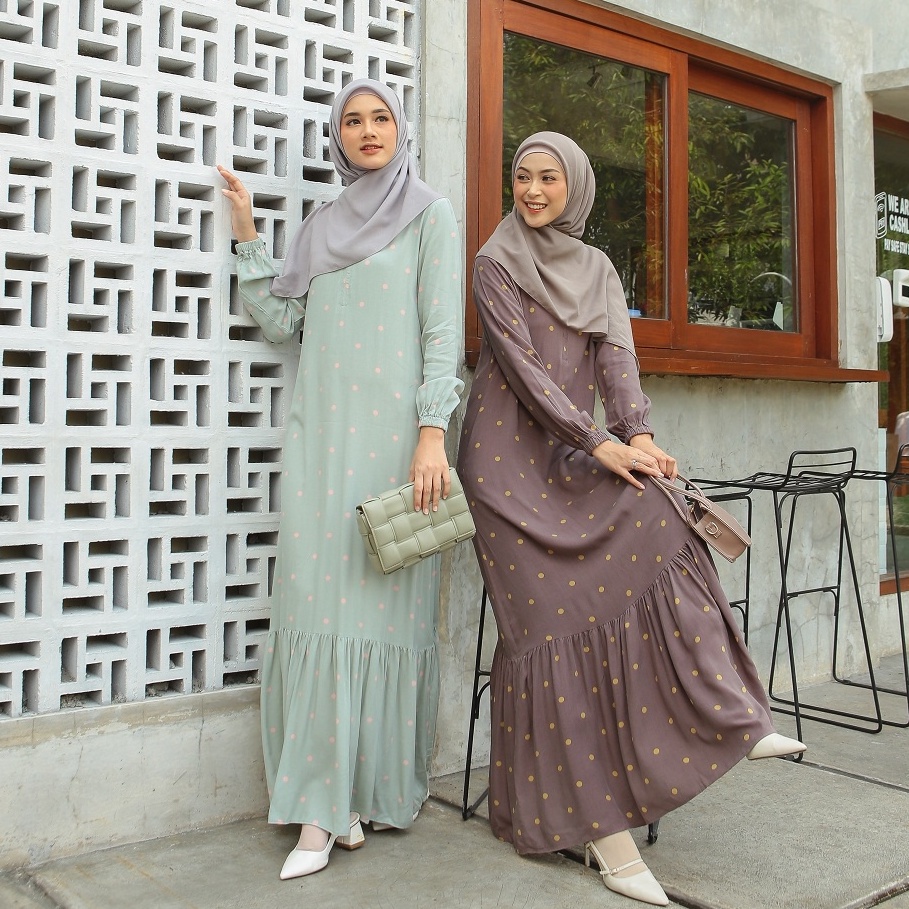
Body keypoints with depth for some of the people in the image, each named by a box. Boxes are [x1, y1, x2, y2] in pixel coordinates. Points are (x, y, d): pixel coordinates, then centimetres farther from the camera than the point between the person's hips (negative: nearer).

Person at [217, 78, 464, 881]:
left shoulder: (430, 214, 7)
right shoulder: (320, 227, 21)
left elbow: (443, 330, -4)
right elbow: (283, 323, 15)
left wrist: (433, 432, -14)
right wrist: (247, 239, 11)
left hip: (395, 430, -4)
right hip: (321, 431, 4)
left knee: (386, 600, -5)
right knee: (315, 599, -3)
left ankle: (383, 792, 7)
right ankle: (323, 811, 4)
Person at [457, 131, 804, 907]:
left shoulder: (597, 269, 16)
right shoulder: (495, 265, 2)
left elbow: (615, 355, 1)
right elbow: (522, 366, -9)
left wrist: (636, 434, -18)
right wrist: (600, 444, -17)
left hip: (575, 451, 5)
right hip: (510, 454, -4)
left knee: (658, 525, -25)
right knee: (553, 618, -10)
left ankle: (728, 718, -21)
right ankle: (601, 826, -7)